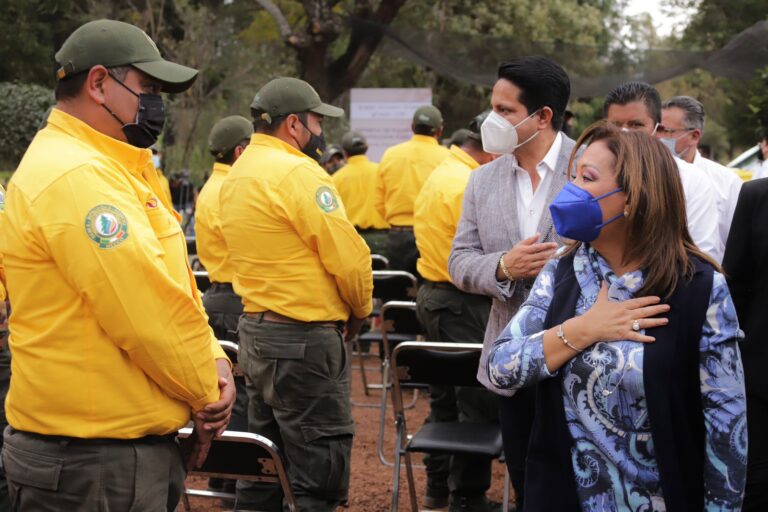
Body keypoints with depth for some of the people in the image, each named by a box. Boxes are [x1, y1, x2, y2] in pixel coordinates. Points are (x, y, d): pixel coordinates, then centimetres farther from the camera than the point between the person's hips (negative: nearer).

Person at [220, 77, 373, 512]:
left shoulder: (237, 174, 11)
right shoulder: (299, 173, -16)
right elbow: (348, 256, -18)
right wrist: (361, 310, 1)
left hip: (256, 330, 9)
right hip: (304, 341, -9)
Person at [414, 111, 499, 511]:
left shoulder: (440, 174, 13)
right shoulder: (468, 185, -19)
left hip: (434, 294, 11)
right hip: (463, 303, -11)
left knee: (445, 397, 18)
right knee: (477, 404, -2)